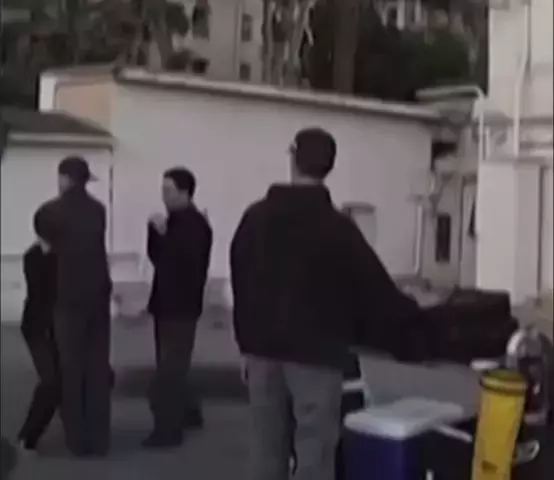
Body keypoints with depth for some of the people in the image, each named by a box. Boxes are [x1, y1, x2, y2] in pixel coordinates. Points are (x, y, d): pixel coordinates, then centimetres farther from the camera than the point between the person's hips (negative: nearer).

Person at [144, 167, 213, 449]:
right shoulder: (175, 221, 13)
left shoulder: (195, 224, -13)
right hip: (167, 303, 9)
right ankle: (187, 412, 31)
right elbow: (157, 256, 10)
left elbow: (182, 260, -25)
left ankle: (169, 429, -3)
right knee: (170, 365, 17)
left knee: (170, 368, -8)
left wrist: (162, 233, -19)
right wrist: (157, 231, -5)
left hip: (181, 306, -9)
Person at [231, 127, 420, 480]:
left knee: (267, 450, 13)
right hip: (315, 355, -5)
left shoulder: (255, 217, 5)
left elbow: (240, 285, 11)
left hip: (263, 351, 5)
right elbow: (374, 288, -5)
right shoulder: (337, 226, -11)